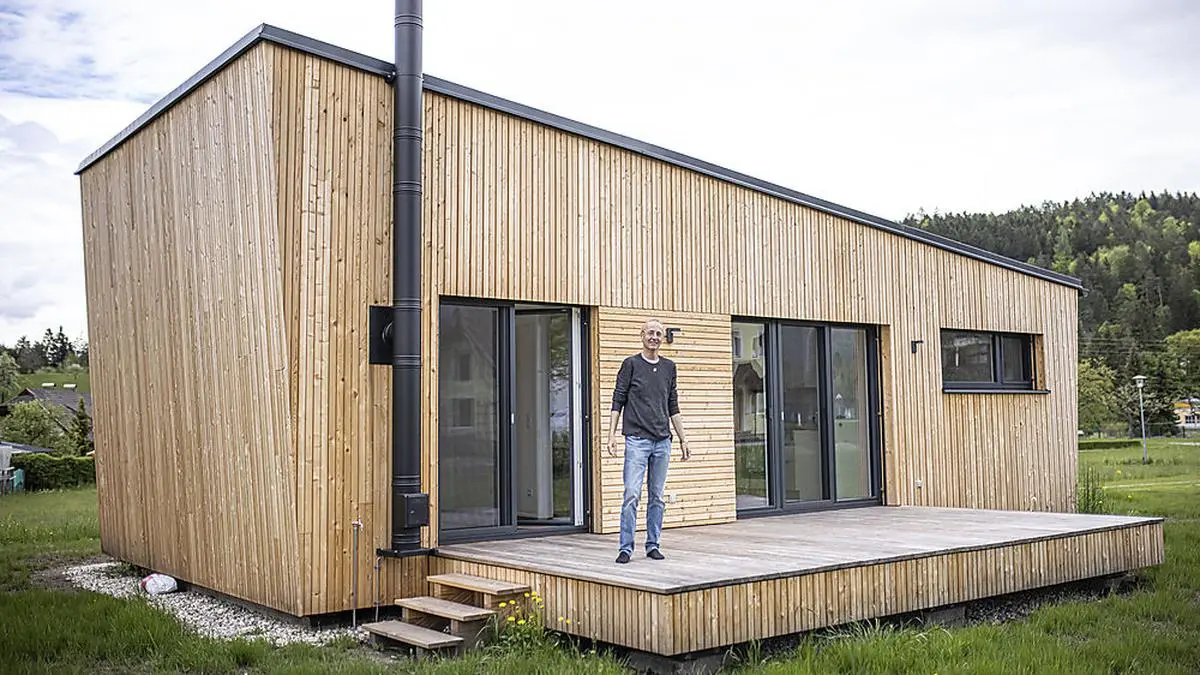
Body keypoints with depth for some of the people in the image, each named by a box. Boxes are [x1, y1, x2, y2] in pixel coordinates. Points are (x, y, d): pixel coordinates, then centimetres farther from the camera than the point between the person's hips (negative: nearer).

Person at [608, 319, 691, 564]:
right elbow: (618, 401, -1)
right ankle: (626, 548, -4)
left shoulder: (669, 367, 12)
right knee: (632, 495, -8)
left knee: (657, 497, 8)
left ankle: (653, 545, 16)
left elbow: (673, 406, 16)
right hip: (637, 440, -4)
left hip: (662, 441, 4)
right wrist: (612, 434, -9)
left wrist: (683, 439, 14)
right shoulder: (631, 364, 0)